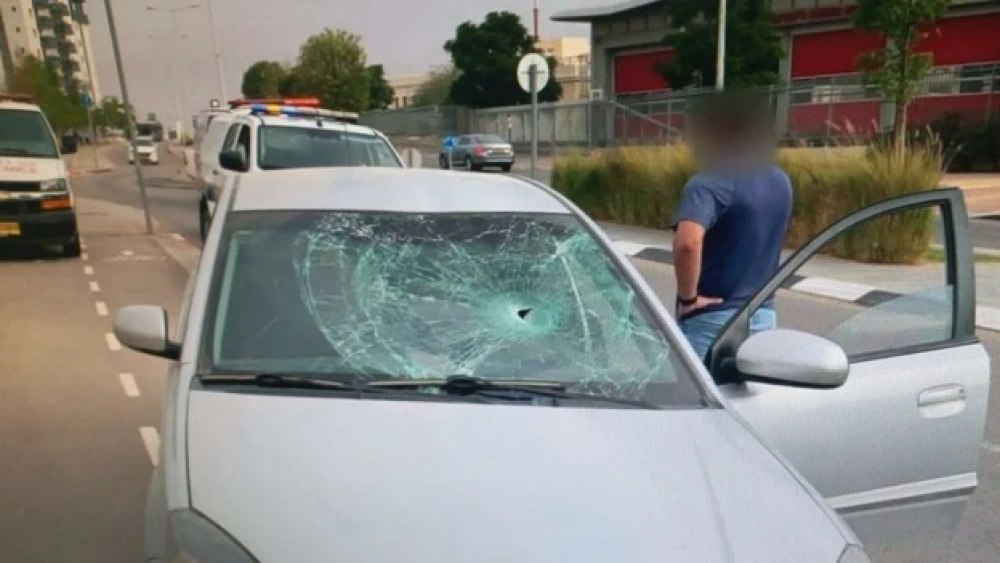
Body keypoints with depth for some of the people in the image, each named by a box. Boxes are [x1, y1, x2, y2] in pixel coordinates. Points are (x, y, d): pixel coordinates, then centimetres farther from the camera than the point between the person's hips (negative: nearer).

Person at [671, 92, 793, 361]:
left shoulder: (710, 183, -18)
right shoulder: (780, 182, 9)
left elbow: (688, 242, -35)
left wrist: (688, 297, -22)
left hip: (713, 319, -7)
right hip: (763, 315, 8)